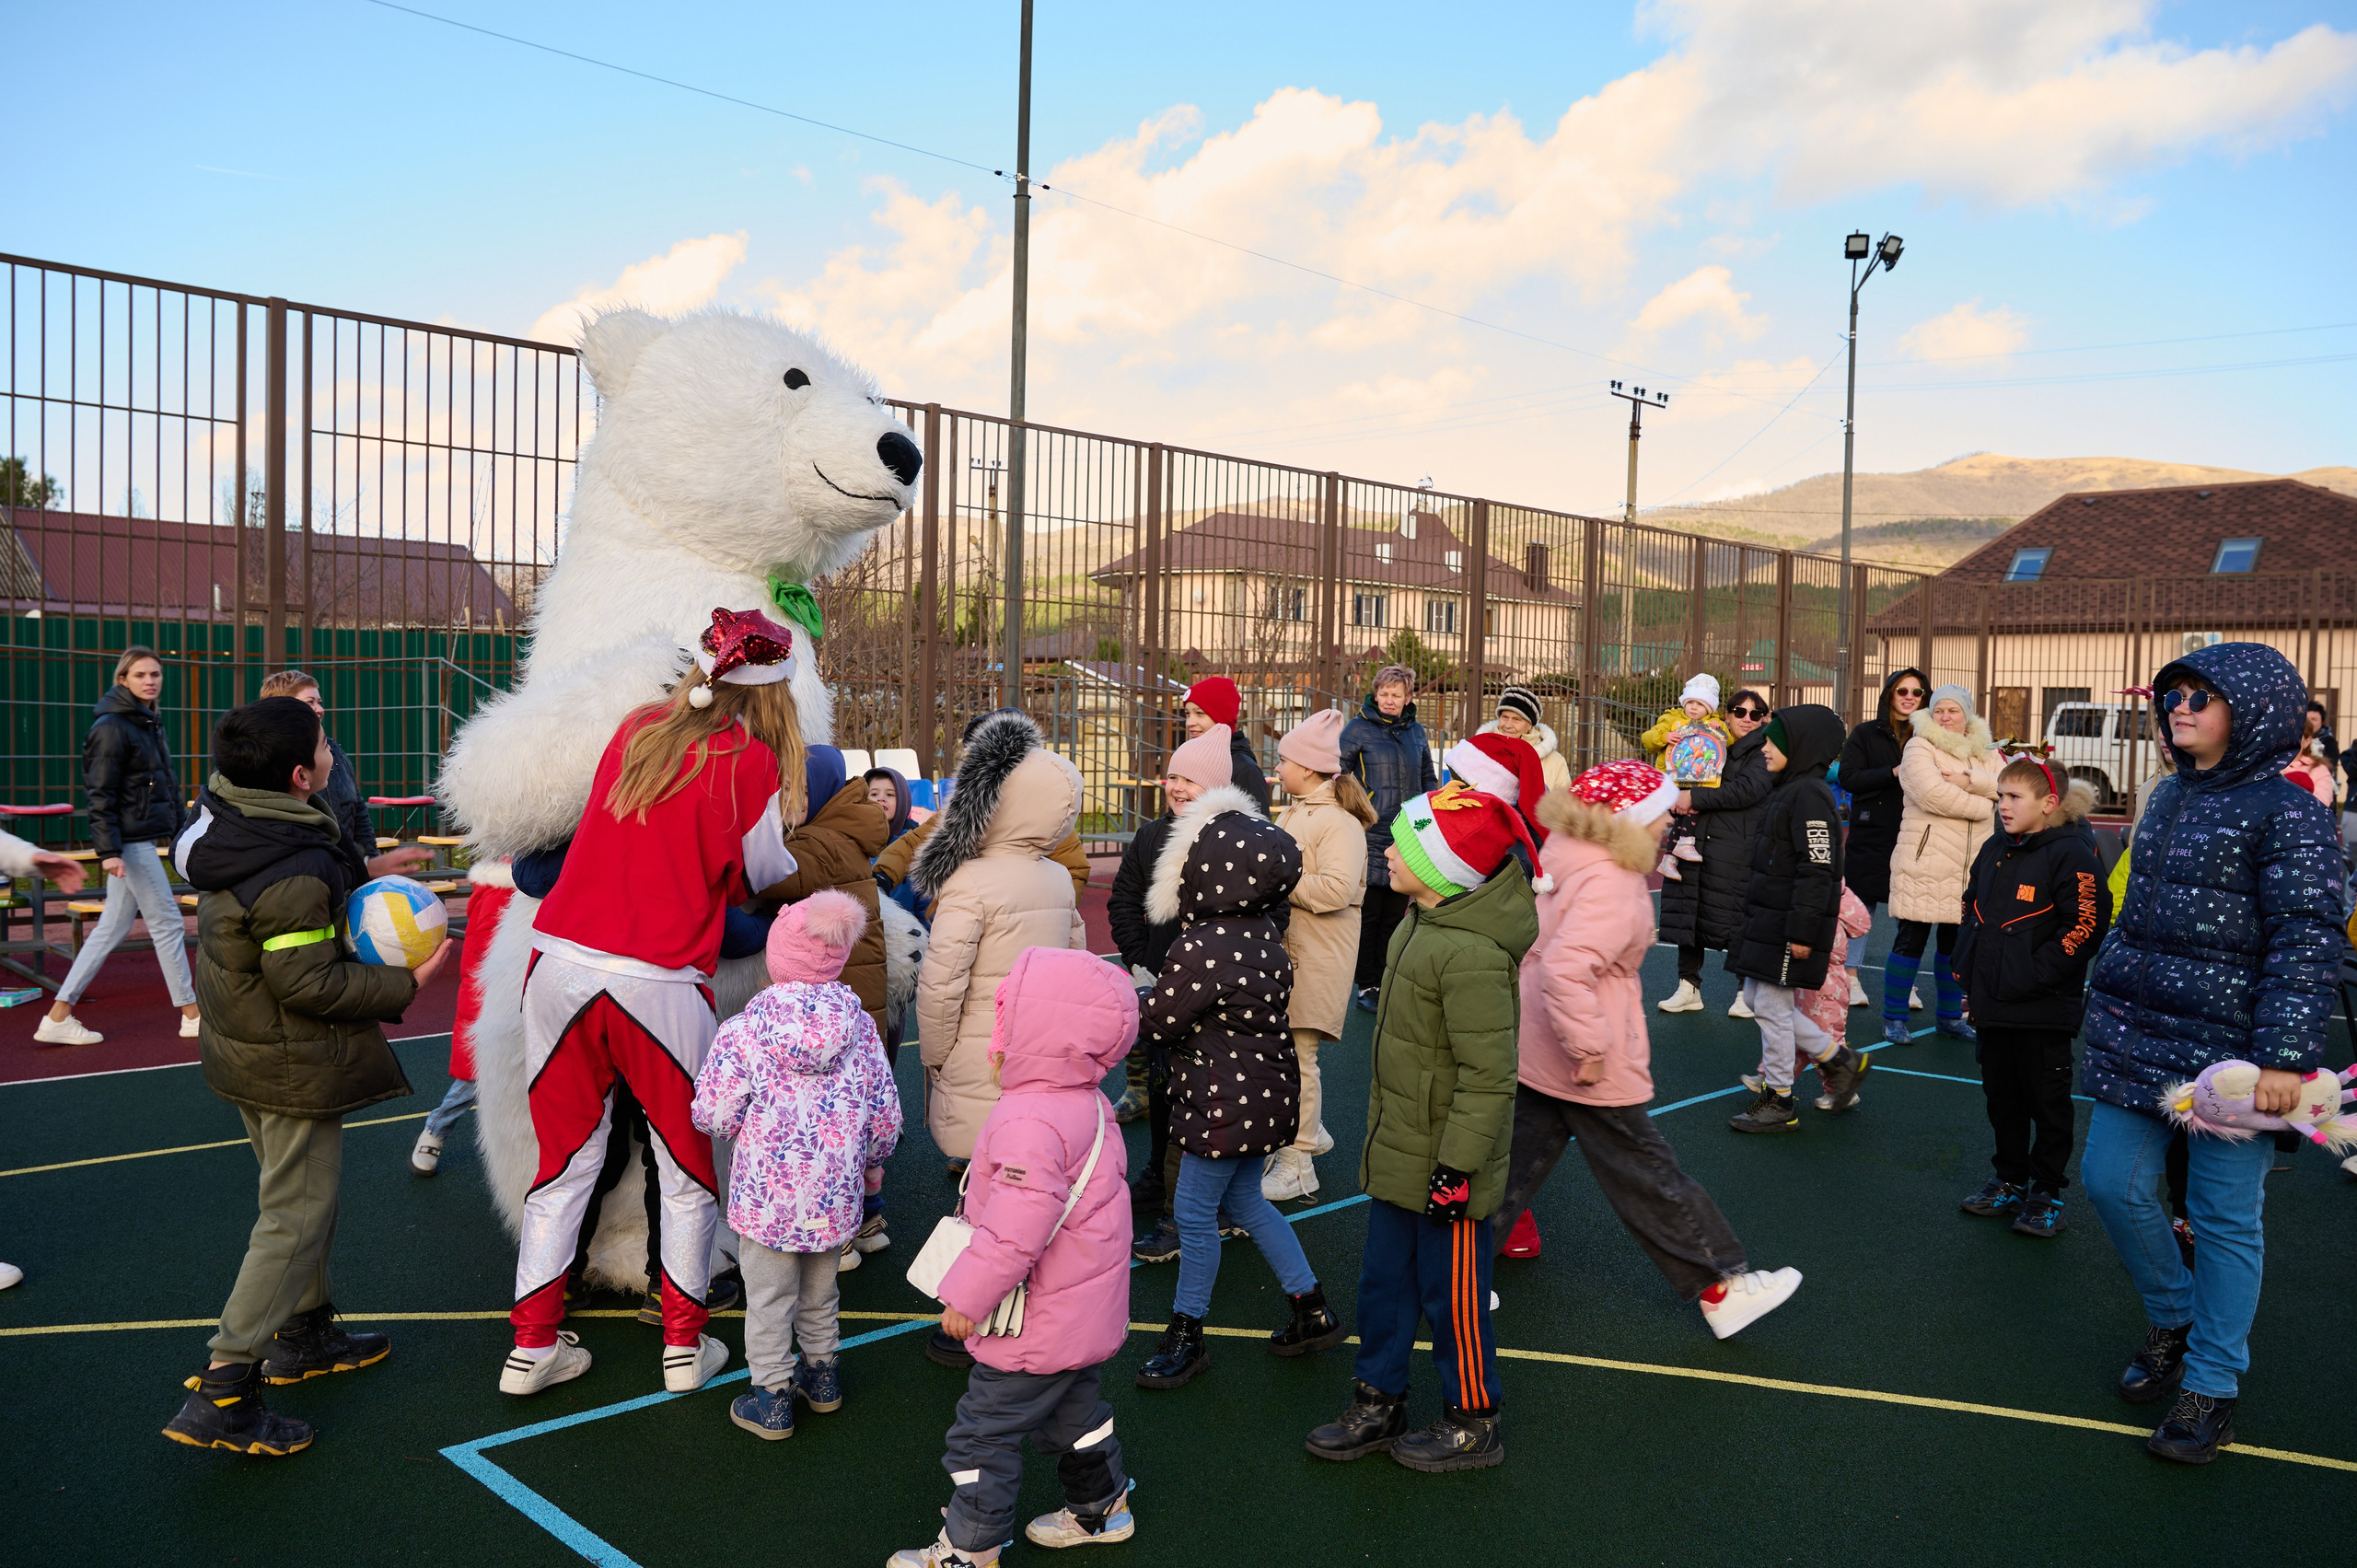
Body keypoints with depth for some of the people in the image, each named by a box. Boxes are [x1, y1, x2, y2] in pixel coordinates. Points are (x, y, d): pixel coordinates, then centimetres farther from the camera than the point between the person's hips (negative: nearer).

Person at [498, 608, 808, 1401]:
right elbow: (763, 875, 5)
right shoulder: (752, 761, -6)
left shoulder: (635, 731, 8)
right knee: (687, 1165, 14)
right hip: (658, 985, -4)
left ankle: (532, 1345, 23)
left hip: (560, 963, 5)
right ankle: (684, 1345, 22)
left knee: (563, 1162, 16)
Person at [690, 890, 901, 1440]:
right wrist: (871, 1160, 19)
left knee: (768, 1297, 13)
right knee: (819, 1289, 24)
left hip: (767, 1195, -3)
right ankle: (822, 1375, 39)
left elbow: (713, 1115, -12)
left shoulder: (744, 1029, -15)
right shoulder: (861, 1027, -6)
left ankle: (772, 1398, 22)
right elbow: (885, 1113, 0)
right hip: (836, 1193, 3)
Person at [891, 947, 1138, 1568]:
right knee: (1074, 1410, 27)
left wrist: (967, 1295, -20)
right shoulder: (1086, 1104, 2)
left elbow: (1016, 1230, -33)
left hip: (1038, 1330, -10)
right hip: (1085, 1309, 10)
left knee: (984, 1435, 6)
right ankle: (1101, 1510, 43)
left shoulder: (1030, 1125, -31)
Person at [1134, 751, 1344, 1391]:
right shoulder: (1263, 929, -1)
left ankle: (1186, 1336, 23)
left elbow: (1156, 1023, -18)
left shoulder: (1201, 948, -27)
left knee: (1195, 1213, 7)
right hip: (1262, 1091, 9)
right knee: (1243, 1200, 23)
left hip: (1226, 1103, -9)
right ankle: (1313, 1310, 33)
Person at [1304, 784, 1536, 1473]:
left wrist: (1457, 1168, -23)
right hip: (1397, 1151, 9)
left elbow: (1488, 1076, -26)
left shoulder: (1472, 955, -27)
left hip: (1444, 1160, -9)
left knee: (1452, 1294, 8)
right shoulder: (1422, 922, 3)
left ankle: (1473, 1425, 28)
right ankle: (1378, 1405, 35)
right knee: (1384, 1279, 19)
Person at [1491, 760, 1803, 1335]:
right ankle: (1721, 1287, 17)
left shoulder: (1561, 852, 4)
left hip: (1533, 1047, 9)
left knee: (1521, 1154, 18)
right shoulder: (1610, 884, -26)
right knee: (1648, 1177, 4)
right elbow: (1565, 968, -35)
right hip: (1587, 1067, -9)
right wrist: (1589, 1049, -29)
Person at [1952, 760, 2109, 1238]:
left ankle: (2046, 1193, 17)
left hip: (2043, 1010, -8)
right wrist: (1967, 973, 13)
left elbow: (2086, 926, -20)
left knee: (2048, 1101, 5)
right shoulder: (1994, 850, 10)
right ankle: (2010, 1181, 30)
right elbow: (1971, 913, 21)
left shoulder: (2070, 854, -14)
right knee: (2001, 1096, 17)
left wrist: (2032, 978, -20)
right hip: (1992, 1003, 8)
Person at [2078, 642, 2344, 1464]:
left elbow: (2308, 940, -16)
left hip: (2227, 1046, -7)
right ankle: (2174, 1319, 33)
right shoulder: (2171, 795, 11)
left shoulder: (2286, 811, -11)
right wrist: (2107, 997, 22)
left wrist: (2284, 1056, -20)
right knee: (2112, 1182, 8)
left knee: (2225, 1215, 4)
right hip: (2136, 1034, 7)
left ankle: (2210, 1384, 18)